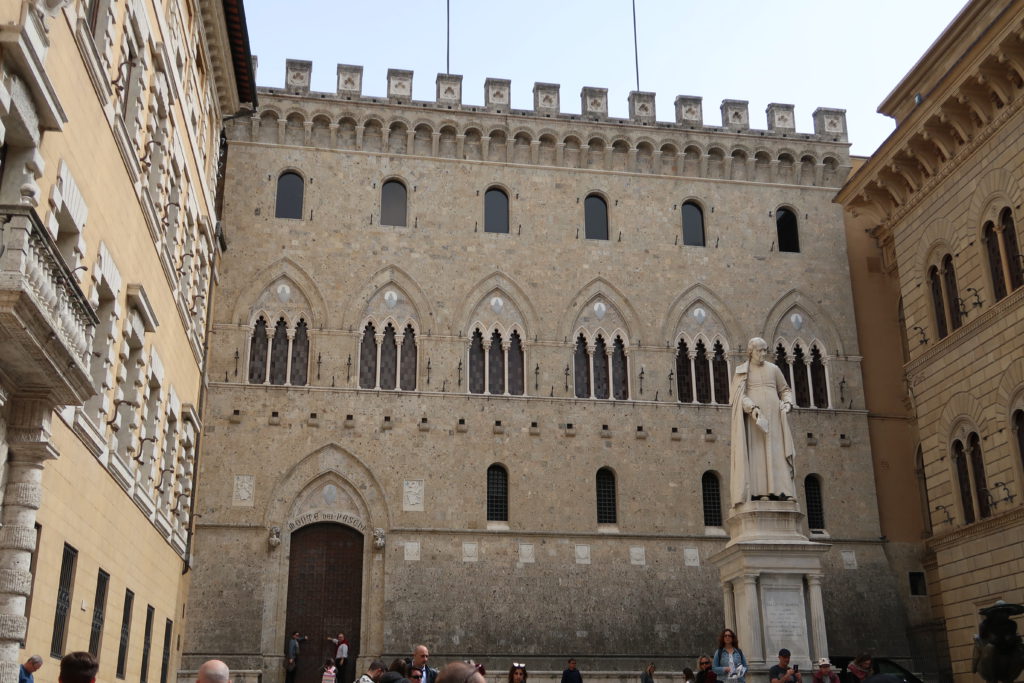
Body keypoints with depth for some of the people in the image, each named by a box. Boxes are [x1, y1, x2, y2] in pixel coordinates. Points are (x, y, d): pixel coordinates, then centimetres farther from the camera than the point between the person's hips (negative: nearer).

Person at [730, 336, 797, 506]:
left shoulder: (774, 369, 15)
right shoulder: (741, 371, 6)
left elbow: (785, 390, 19)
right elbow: (738, 395, -5)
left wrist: (788, 403, -3)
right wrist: (752, 408, -23)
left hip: (773, 416, 3)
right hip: (753, 417, -3)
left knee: (778, 452, -6)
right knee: (756, 452, -11)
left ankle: (780, 491, -11)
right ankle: (758, 491, -15)